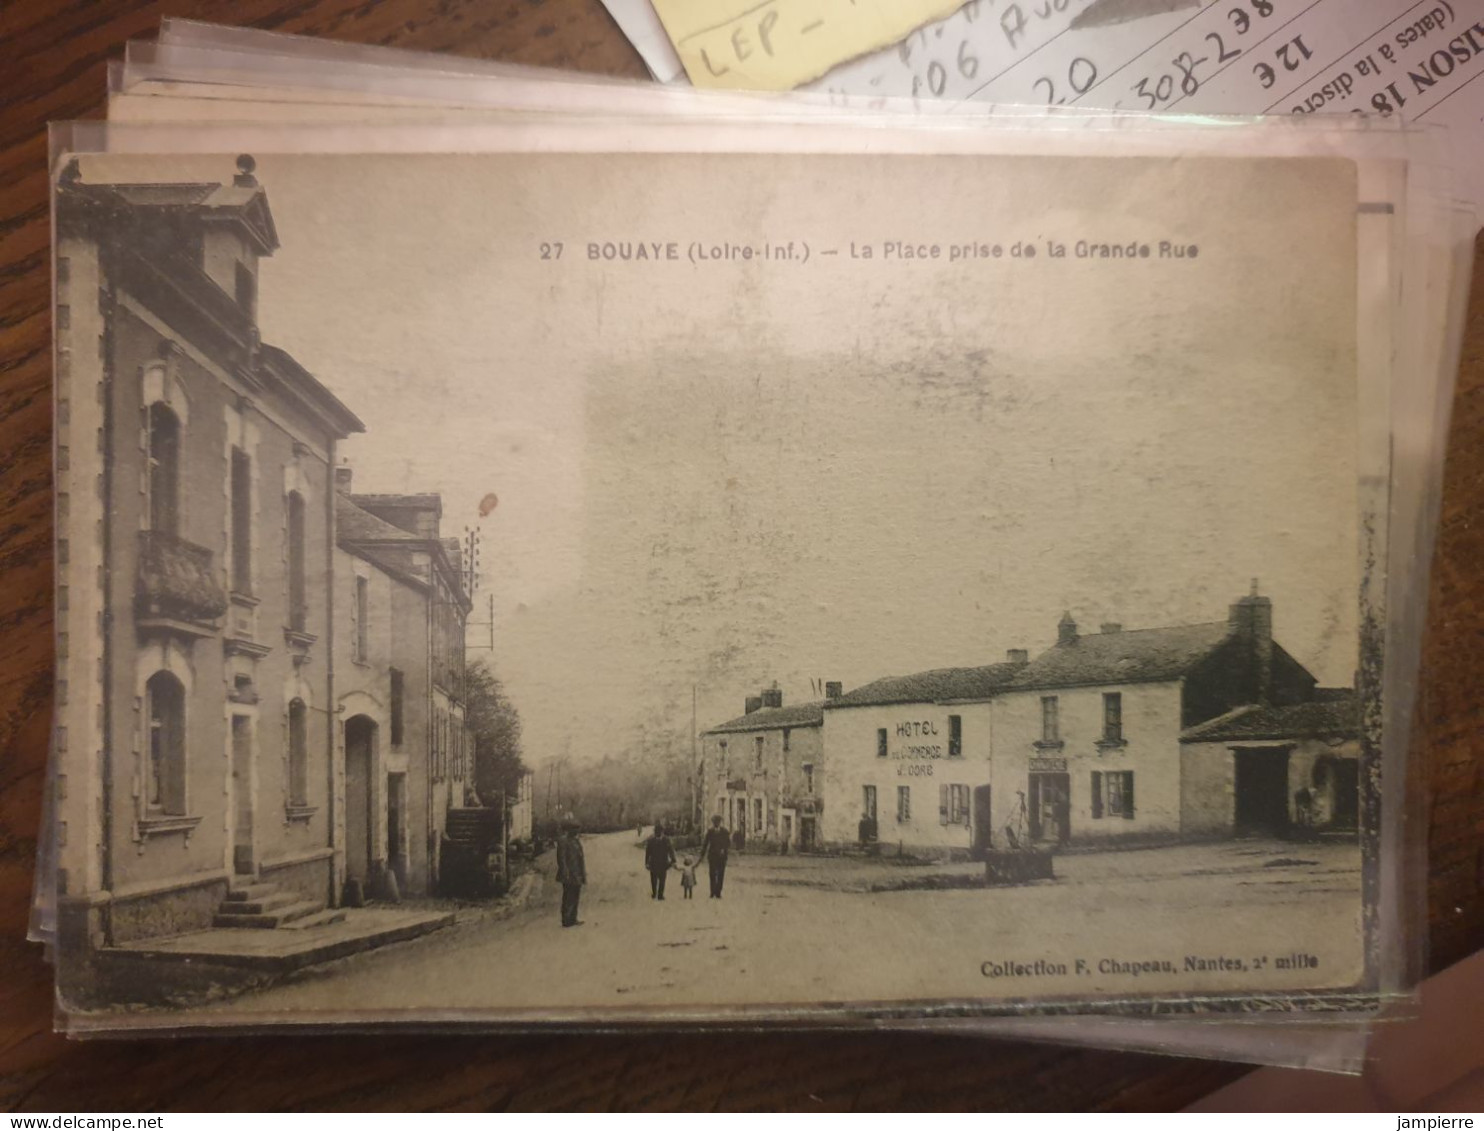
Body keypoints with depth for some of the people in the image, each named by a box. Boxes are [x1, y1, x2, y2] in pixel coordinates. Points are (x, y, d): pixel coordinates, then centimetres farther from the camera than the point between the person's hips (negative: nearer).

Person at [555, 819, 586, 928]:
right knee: (568, 898, -4)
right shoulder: (563, 841, -14)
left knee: (575, 897, 14)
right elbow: (561, 858, -19)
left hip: (577, 876, 9)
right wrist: (565, 874, -22)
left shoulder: (575, 841, 14)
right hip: (569, 876, -9)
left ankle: (572, 919, 23)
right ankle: (566, 921, 2)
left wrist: (583, 874, 19)